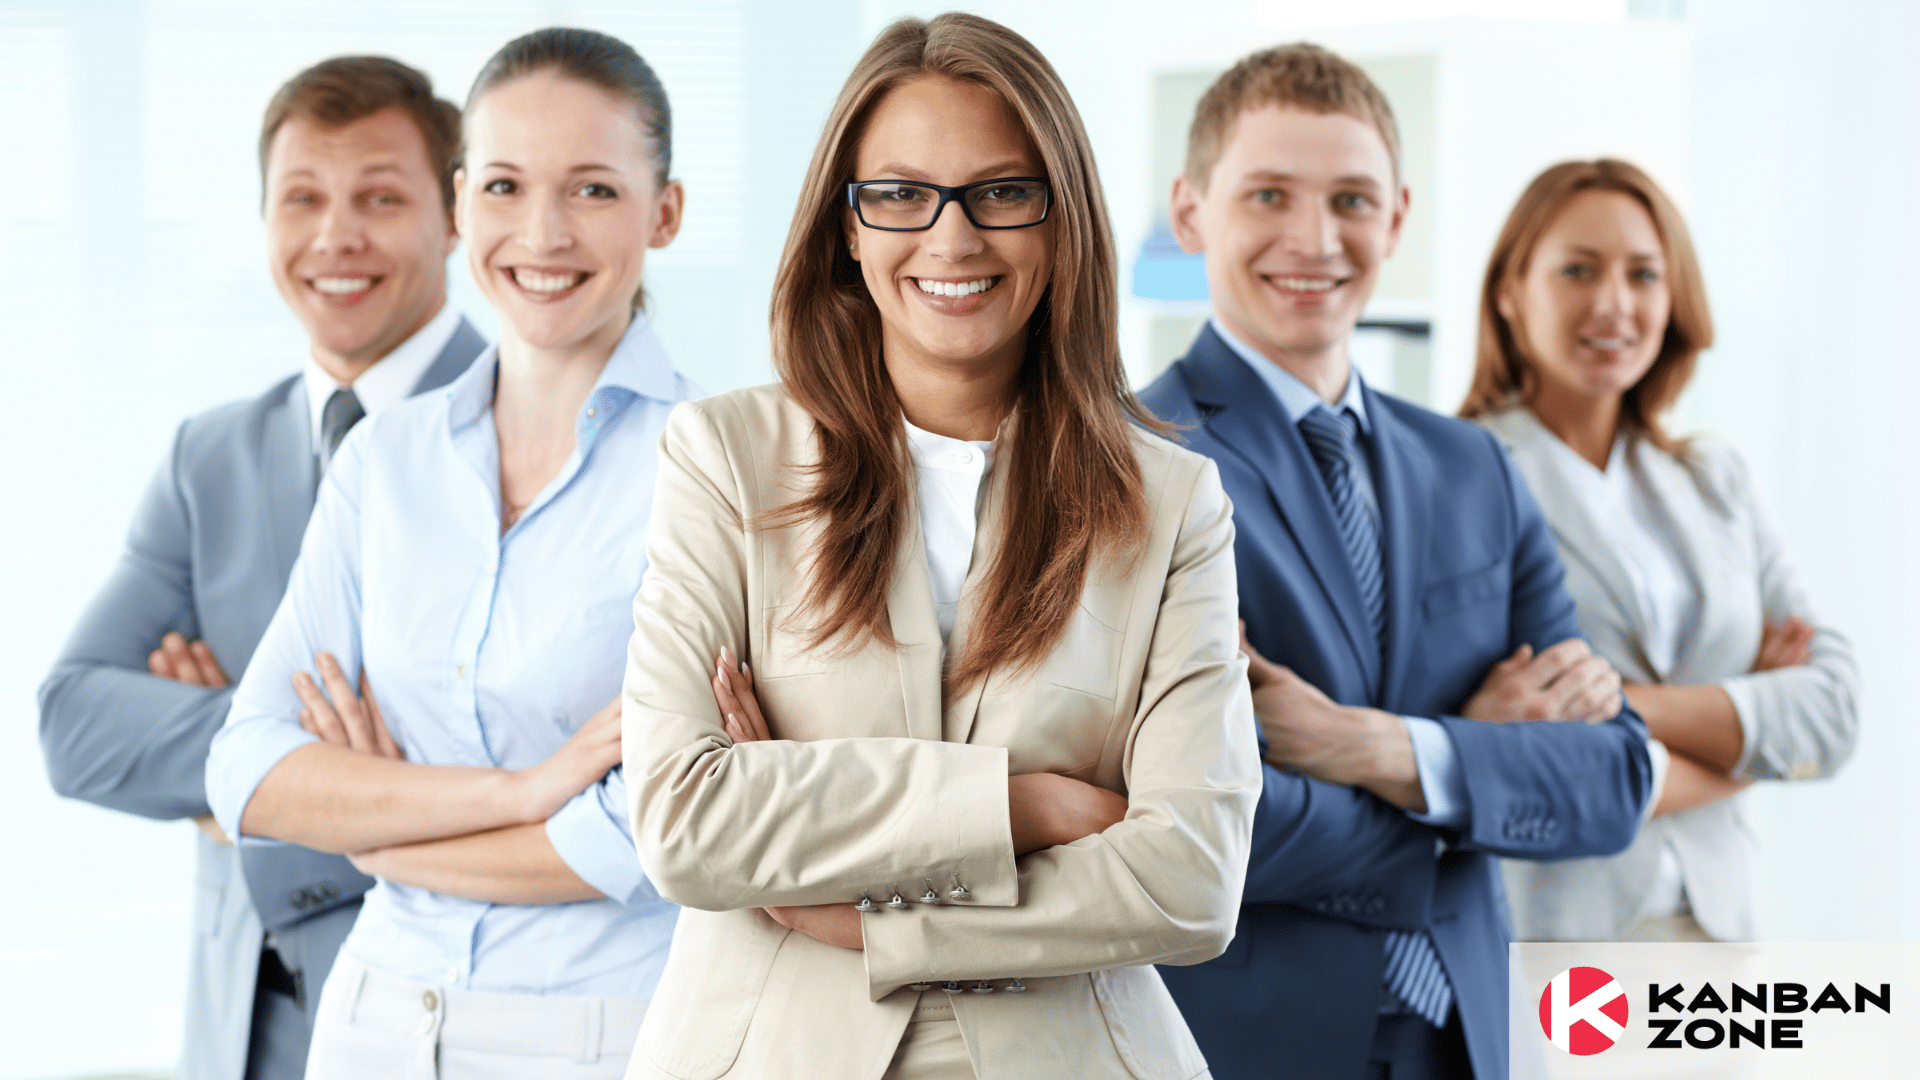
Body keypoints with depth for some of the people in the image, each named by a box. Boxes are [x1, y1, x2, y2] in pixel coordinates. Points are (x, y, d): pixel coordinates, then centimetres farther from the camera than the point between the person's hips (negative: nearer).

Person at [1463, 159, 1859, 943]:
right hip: (1535, 932, -4)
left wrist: (1619, 703, -11)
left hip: (1710, 918, 5)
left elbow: (1832, 710, 4)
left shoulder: (1716, 482, 15)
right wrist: (1744, 730, 0)